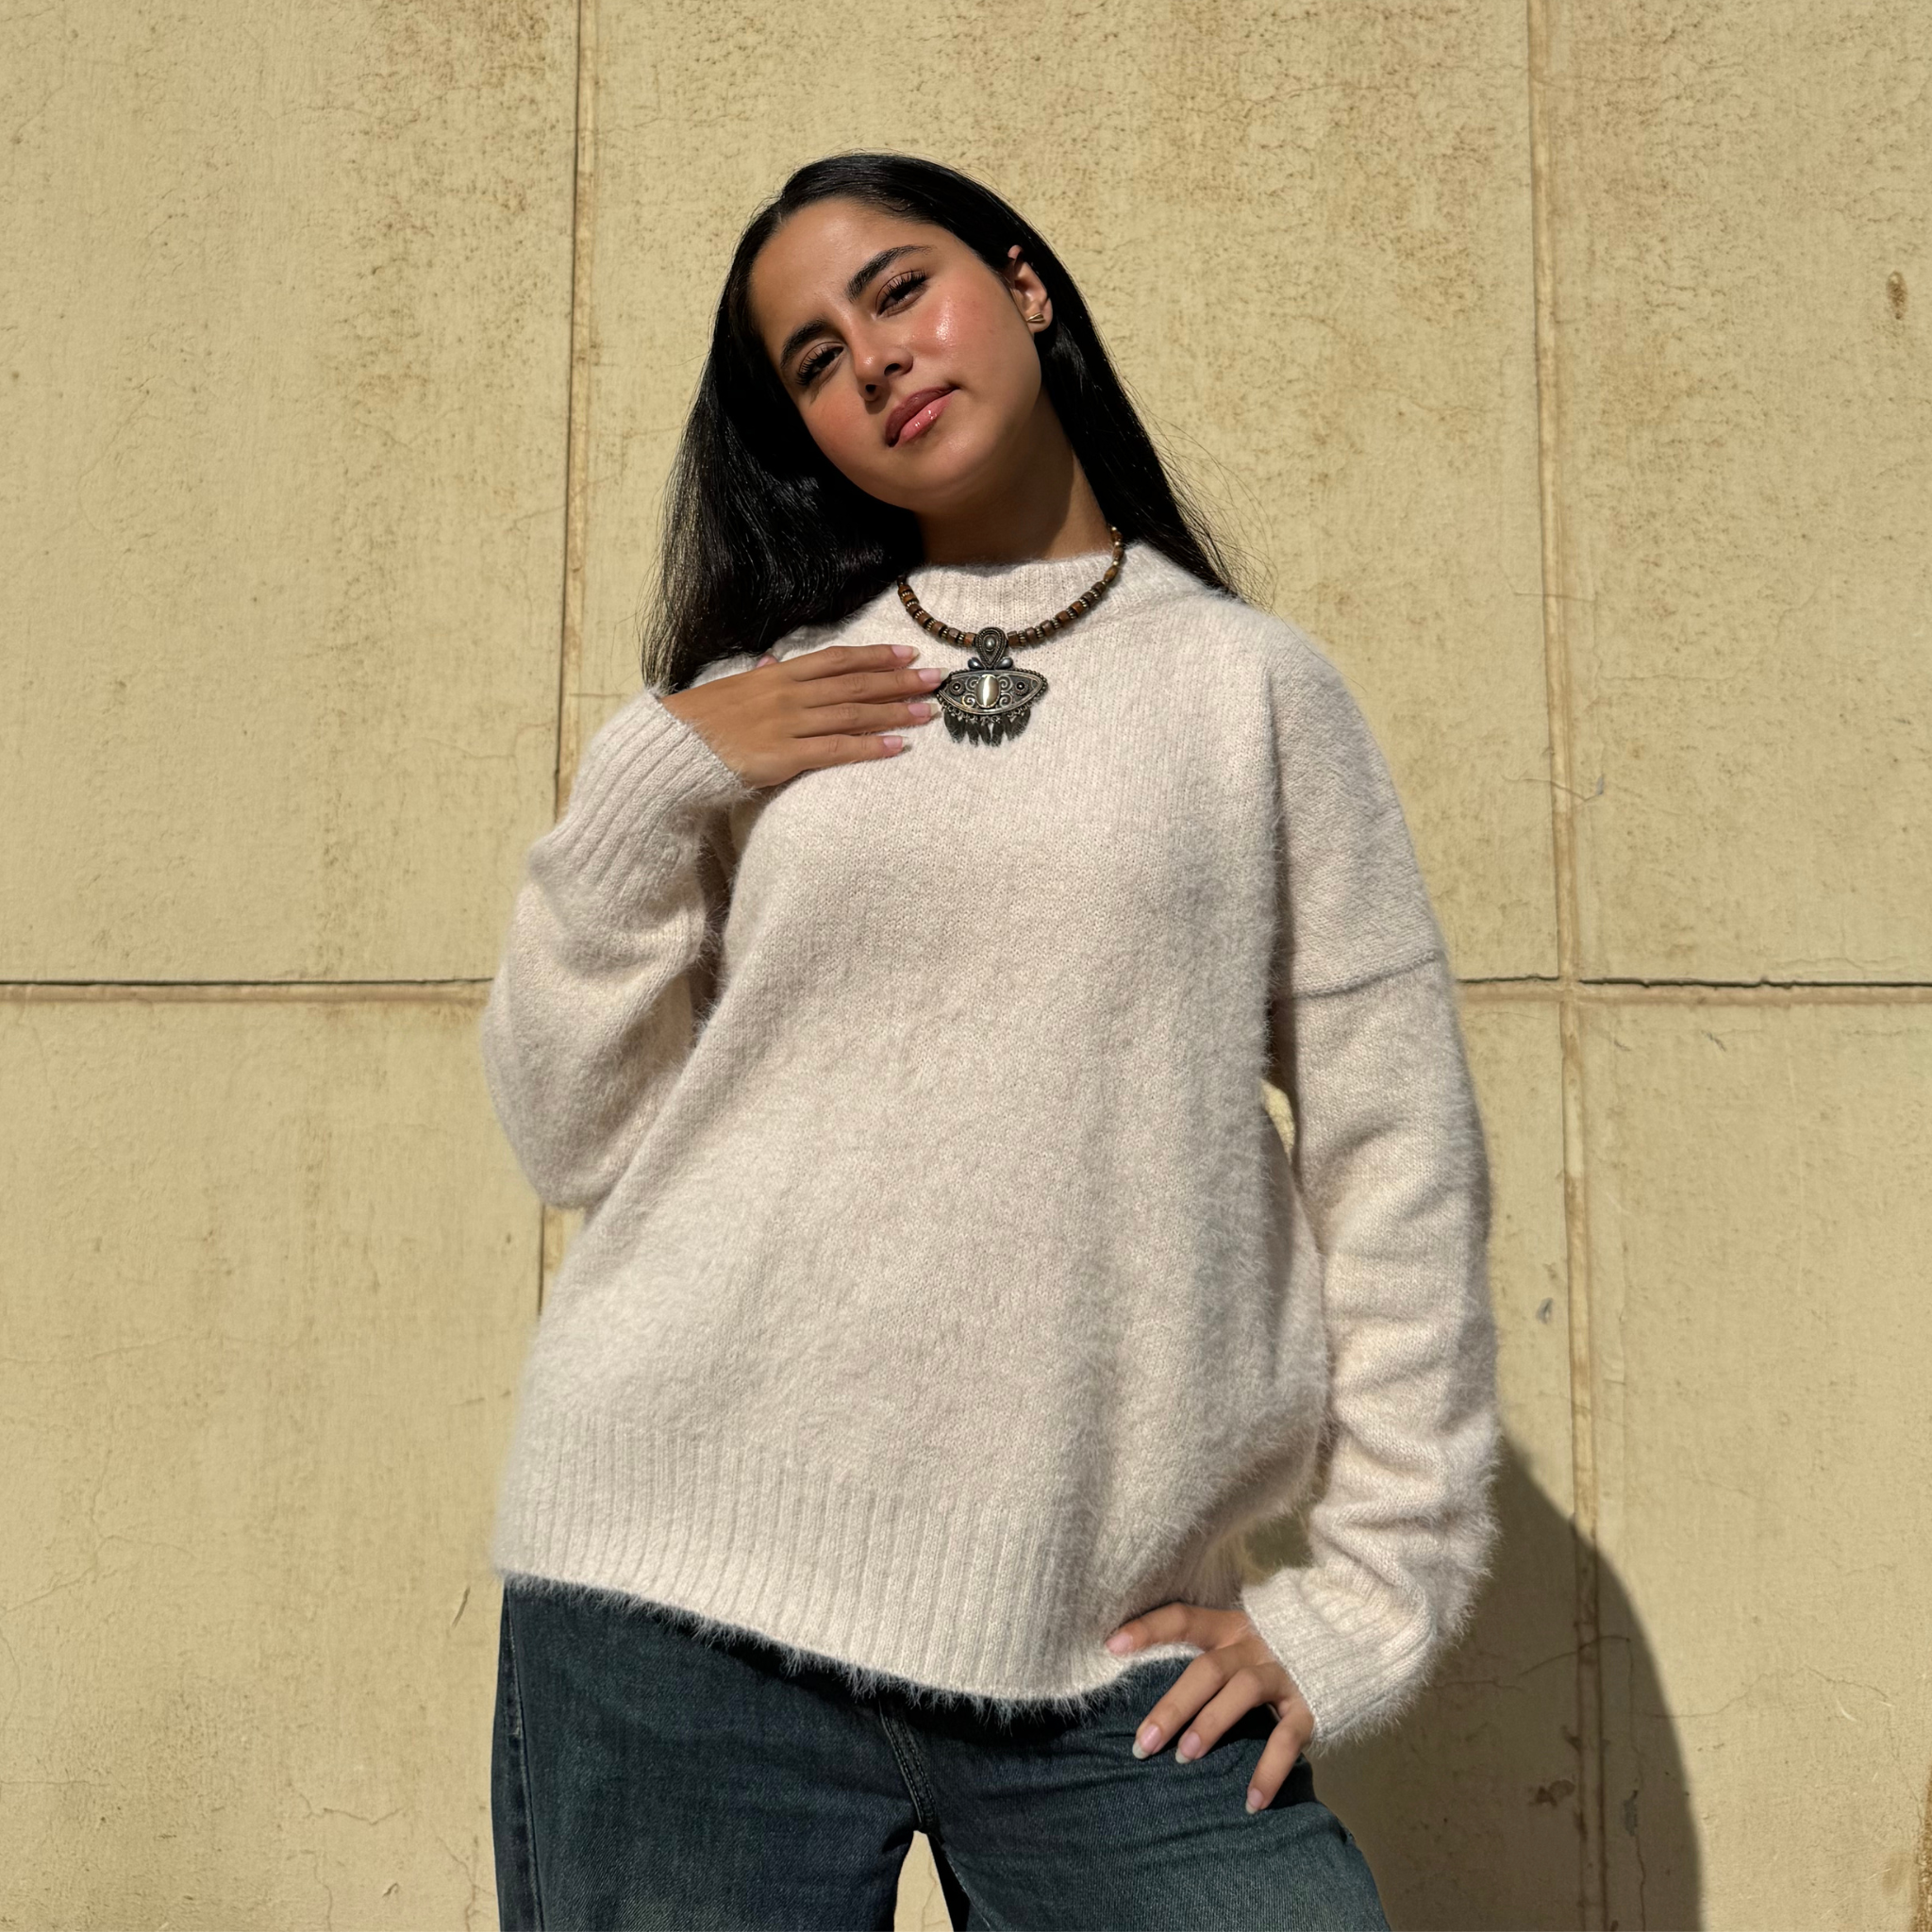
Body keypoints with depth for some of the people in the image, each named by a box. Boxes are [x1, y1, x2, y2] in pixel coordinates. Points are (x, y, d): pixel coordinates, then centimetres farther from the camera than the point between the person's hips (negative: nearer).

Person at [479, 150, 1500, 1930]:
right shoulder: (751, 705, 10)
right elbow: (574, 1135, 8)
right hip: (681, 1602, 2)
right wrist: (646, 791, -4)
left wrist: (1372, 1598, 0)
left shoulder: (1251, 683, 5)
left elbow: (1397, 1156, 3)